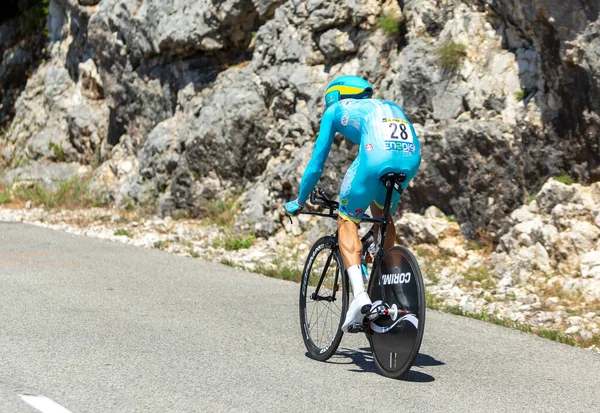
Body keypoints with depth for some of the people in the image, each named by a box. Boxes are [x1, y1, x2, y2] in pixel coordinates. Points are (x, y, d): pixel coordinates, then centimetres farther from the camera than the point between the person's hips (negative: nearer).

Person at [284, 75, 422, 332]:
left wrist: (299, 201, 44)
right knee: (382, 215, 30)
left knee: (347, 221, 10)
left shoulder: (335, 110, 29)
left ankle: (359, 294, -10)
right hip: (412, 157, 5)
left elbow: (317, 162, 30)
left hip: (377, 155, -5)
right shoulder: (390, 107, 42)